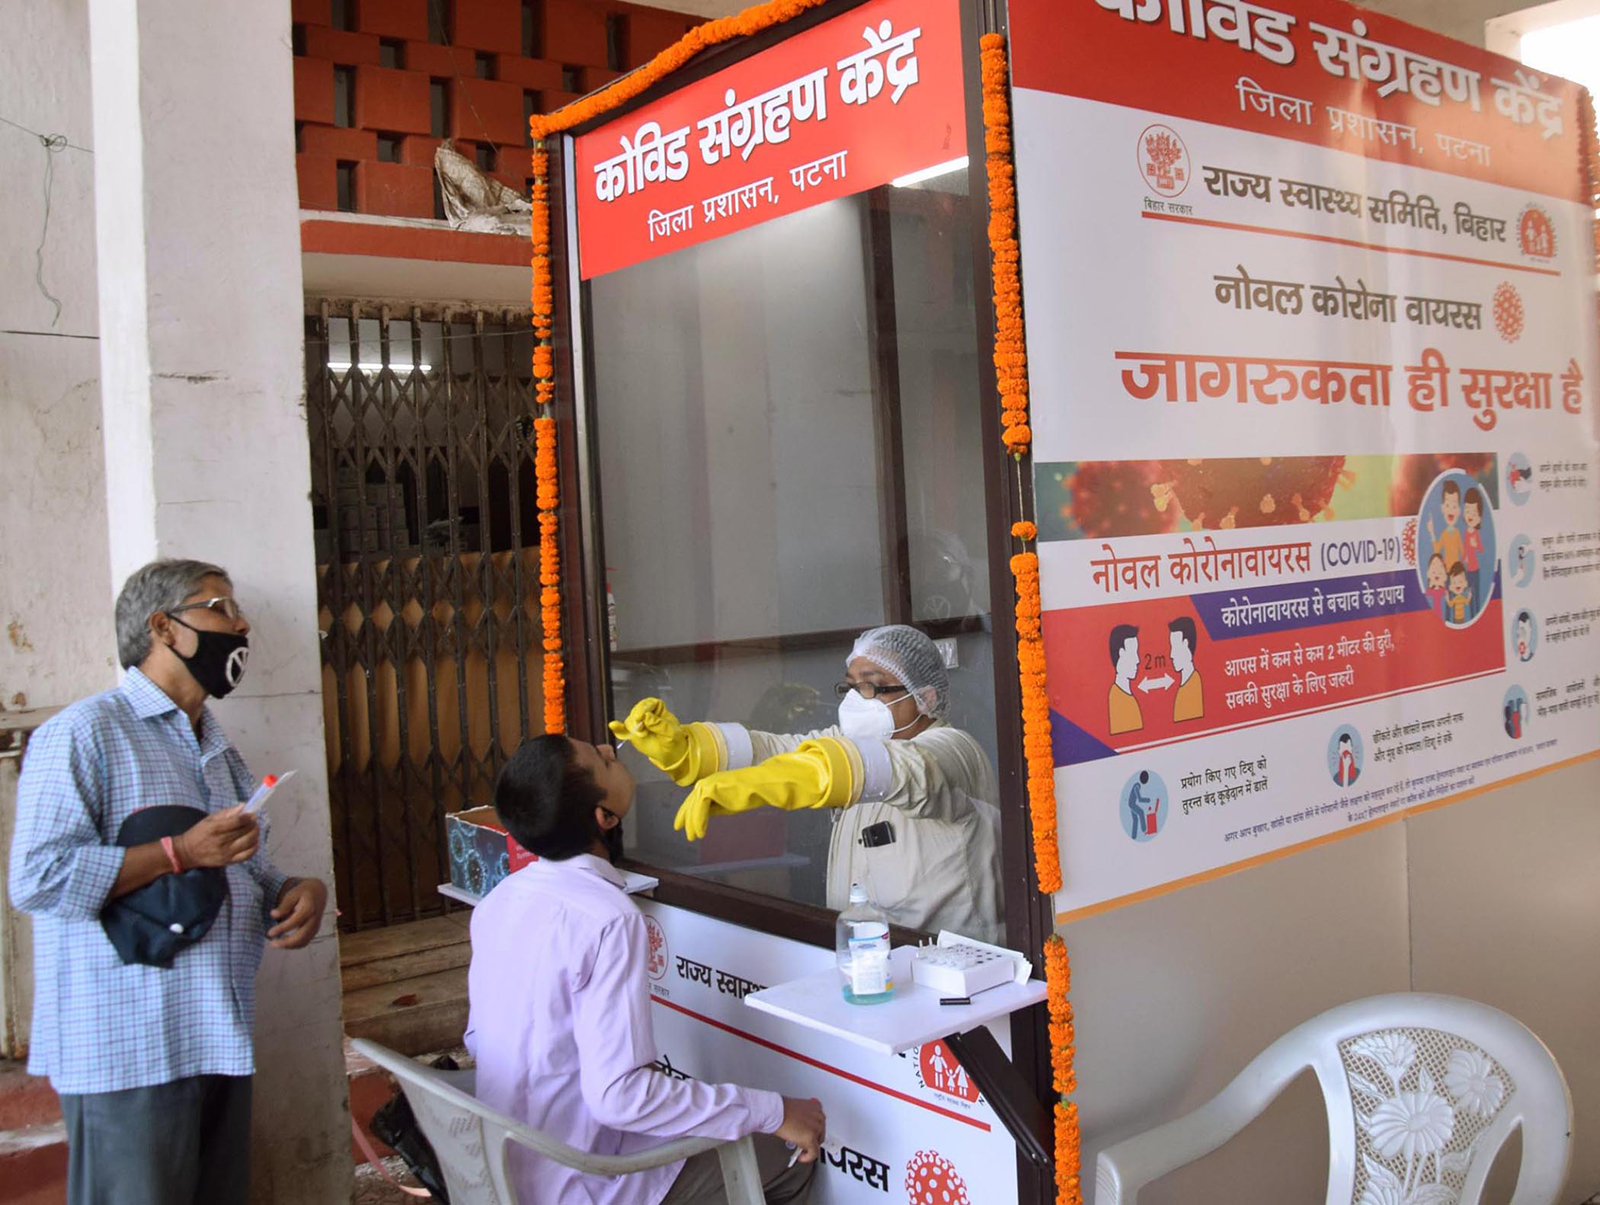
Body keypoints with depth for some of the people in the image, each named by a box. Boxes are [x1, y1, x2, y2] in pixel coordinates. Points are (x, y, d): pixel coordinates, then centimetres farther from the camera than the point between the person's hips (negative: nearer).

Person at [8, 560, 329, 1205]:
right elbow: (39, 878, -17)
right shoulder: (85, 732, -7)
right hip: (129, 1050, -8)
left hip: (220, 1042, 8)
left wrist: (299, 890, 4)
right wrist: (181, 853, -21)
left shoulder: (218, 748, 20)